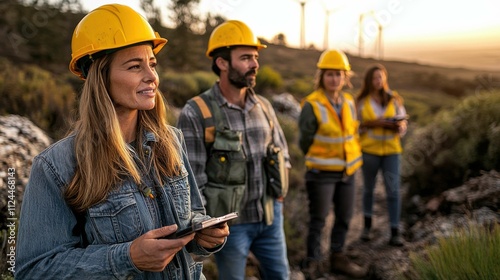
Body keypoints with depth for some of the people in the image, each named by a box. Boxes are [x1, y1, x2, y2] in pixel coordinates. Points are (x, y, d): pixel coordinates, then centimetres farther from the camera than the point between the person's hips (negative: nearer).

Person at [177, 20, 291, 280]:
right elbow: (192, 179, -13)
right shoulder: (196, 113, -15)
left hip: (270, 216, 5)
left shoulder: (263, 106, 3)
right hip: (230, 223, -5)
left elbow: (282, 151, 17)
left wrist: (280, 187, 7)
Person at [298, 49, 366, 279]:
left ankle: (338, 258, 30)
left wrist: (353, 159, 13)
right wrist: (317, 162, 3)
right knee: (318, 219, 2)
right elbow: (305, 141, -8)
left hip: (347, 171, 7)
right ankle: (313, 261, 17)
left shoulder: (349, 102, 4)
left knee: (344, 217, 14)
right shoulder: (312, 105, -16)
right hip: (321, 172, -6)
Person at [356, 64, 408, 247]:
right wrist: (373, 123, -16)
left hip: (391, 150, 0)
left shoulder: (394, 99, 2)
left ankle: (395, 233, -2)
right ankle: (367, 225, 32)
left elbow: (403, 121, 6)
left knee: (393, 190, -6)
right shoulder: (361, 101, -1)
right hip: (369, 150, 0)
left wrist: (399, 125, -17)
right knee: (369, 188, 14)